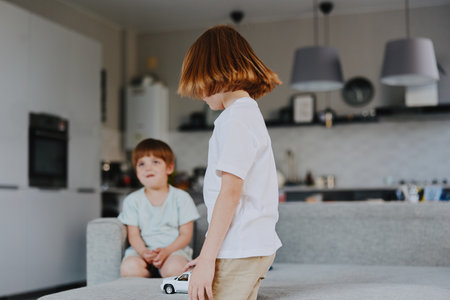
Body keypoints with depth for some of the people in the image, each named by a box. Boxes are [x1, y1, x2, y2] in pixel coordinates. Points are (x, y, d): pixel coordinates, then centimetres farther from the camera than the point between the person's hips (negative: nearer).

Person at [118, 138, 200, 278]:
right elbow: (133, 235, 3)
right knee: (128, 268, -31)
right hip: (142, 250, 2)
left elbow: (186, 235, 0)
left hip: (175, 248, -2)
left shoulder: (181, 197, 4)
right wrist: (143, 252, -19)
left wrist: (166, 251, -18)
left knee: (174, 268, -36)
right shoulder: (132, 200, 10)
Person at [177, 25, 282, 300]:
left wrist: (206, 259, -18)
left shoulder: (236, 116, -11)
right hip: (257, 246, 10)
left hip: (239, 251, -10)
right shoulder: (251, 112, 19)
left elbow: (231, 191, -19)